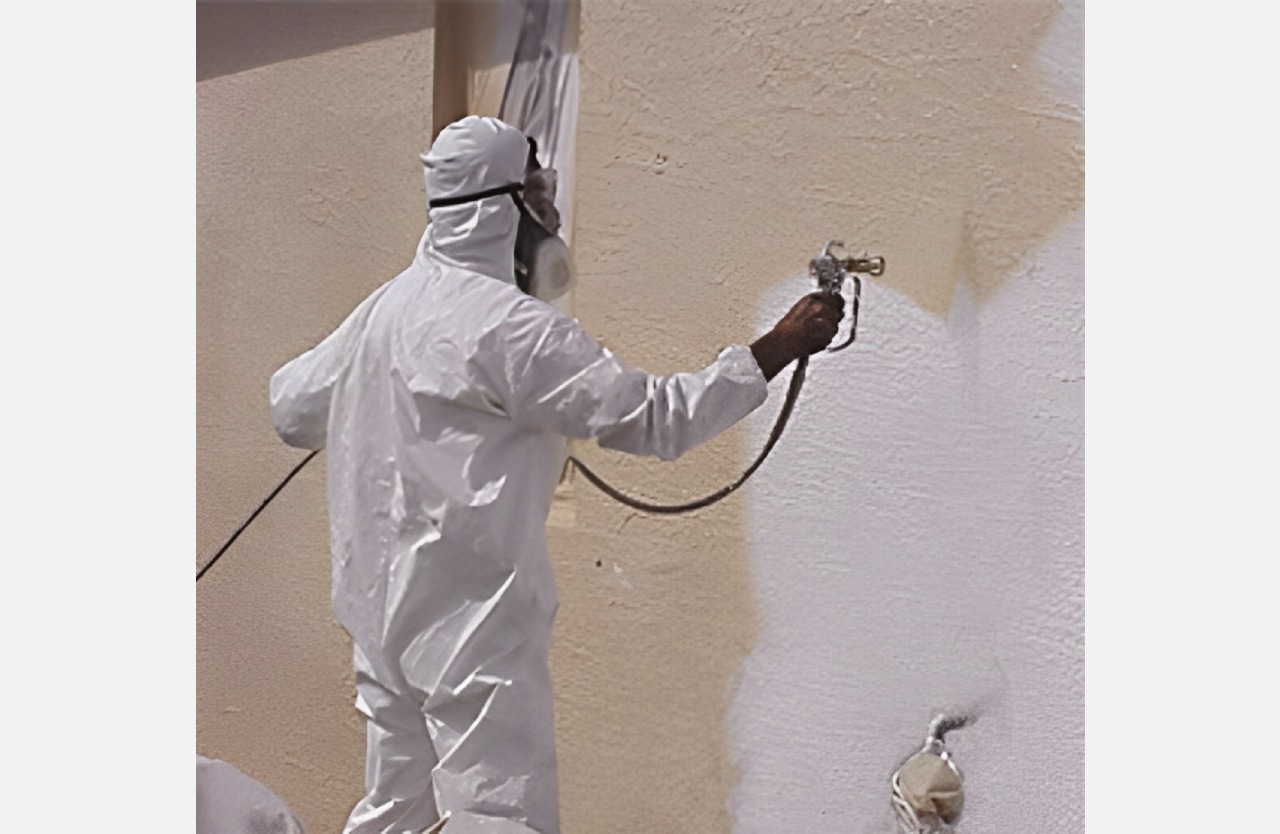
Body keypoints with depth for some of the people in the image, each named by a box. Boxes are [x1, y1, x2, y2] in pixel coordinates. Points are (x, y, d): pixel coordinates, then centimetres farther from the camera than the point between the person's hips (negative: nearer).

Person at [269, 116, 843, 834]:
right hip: (473, 619, -9)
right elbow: (655, 419, -20)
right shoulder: (510, 325, -18)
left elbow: (292, 409, 18)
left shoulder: (387, 305, 7)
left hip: (381, 606, 9)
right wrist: (782, 346, -15)